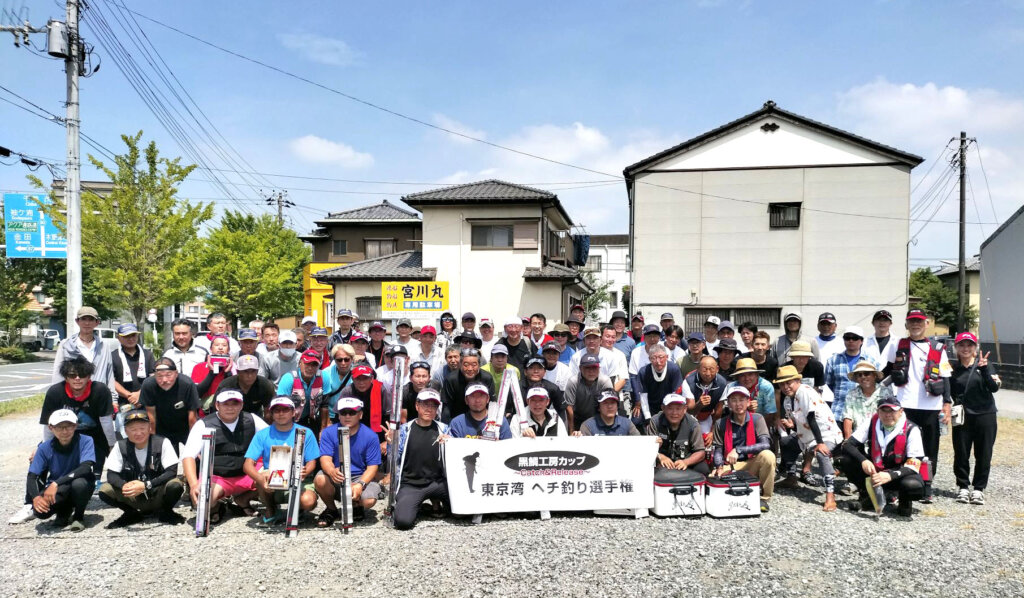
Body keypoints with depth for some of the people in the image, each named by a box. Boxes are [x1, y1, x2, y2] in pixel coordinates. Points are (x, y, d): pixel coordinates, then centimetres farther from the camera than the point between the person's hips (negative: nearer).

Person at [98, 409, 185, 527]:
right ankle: (132, 514, 6)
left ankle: (165, 512, 1)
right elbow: (111, 474, -6)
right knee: (104, 491, -21)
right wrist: (124, 486, -29)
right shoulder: (120, 446, -4)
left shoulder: (162, 443, -12)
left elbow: (172, 471, -18)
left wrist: (146, 485, -31)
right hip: (133, 498, 3)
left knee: (175, 485, -32)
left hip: (157, 495, -2)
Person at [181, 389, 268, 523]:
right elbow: (188, 455, -16)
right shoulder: (204, 425, -6)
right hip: (215, 478, -3)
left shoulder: (252, 420, 2)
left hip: (246, 476, 3)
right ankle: (214, 506, 6)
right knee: (200, 500, -34)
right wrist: (194, 484, -32)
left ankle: (243, 499, 8)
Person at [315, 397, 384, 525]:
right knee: (320, 480, -31)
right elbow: (325, 458, -14)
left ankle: (356, 508, 12)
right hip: (335, 478, 1)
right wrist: (332, 472, -38)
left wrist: (360, 485, -27)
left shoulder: (370, 436, -7)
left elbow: (372, 466, -9)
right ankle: (331, 510, 1)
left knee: (369, 500, -30)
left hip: (361, 477, -1)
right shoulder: (329, 432, -4)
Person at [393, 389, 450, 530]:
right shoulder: (405, 429, 2)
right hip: (410, 485, -2)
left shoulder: (443, 429, 8)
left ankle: (437, 502, 10)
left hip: (437, 483, 2)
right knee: (403, 521, -26)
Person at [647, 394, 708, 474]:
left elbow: (700, 452, -8)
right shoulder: (655, 422, -11)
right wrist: (660, 457, -33)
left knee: (703, 469, -26)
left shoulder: (692, 424, -10)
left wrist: (686, 462, -27)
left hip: (685, 459, 1)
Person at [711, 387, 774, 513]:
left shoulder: (756, 419, -4)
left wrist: (738, 450, -28)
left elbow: (765, 444, -18)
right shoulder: (722, 423, 2)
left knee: (768, 456, -32)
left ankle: (764, 498, -13)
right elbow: (718, 449, 2)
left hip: (752, 464, -1)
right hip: (731, 467, 1)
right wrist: (720, 467, -20)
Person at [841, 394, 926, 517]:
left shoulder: (911, 430, -16)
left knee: (914, 486, -37)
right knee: (847, 462, -21)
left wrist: (890, 475, -38)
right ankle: (868, 496, 3)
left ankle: (905, 502, 2)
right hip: (875, 473, 3)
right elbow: (847, 445, -13)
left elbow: (913, 465, -21)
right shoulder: (872, 424, -8)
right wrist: (863, 461, -34)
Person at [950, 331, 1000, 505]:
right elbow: (949, 393, 10)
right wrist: (955, 405, -8)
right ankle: (963, 486, 19)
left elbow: (994, 388, -13)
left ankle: (979, 488, 17)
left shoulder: (984, 364, -1)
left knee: (983, 454, 4)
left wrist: (984, 369, -26)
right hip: (962, 417, 1)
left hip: (985, 415, -1)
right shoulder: (953, 369, 3)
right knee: (961, 453, 4)